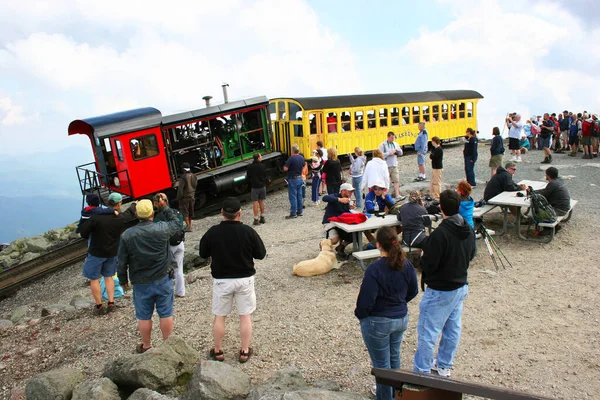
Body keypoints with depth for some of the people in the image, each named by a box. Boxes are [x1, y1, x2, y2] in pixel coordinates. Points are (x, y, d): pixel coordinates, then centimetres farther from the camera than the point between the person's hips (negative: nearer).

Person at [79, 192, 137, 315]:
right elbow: (131, 214, 11)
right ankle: (111, 303, 19)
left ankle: (99, 307, 16)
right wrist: (134, 206, 31)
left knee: (94, 279, 10)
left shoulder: (97, 217, -23)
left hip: (96, 253, -4)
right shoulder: (122, 218, -11)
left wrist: (90, 237, 4)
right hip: (112, 253, 4)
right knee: (109, 277, 21)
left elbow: (83, 231, -17)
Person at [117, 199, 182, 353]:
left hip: (140, 283, 1)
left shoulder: (127, 235, -11)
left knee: (144, 316, 15)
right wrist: (165, 207, 15)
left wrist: (123, 280, 12)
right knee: (166, 314, 13)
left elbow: (122, 262, -3)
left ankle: (146, 346, 31)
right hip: (163, 280, 0)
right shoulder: (162, 229, -14)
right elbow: (177, 223, 9)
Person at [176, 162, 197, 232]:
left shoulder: (183, 177, -21)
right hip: (192, 196, 7)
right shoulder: (193, 176, 2)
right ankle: (189, 225, 28)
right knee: (191, 211, 16)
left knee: (184, 211, 0)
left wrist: (178, 197, -10)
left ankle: (188, 226, -5)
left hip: (185, 197, -7)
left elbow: (180, 188, -19)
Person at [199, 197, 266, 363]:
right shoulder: (248, 231, -15)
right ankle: (244, 351, 22)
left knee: (219, 316, 16)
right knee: (245, 316, 14)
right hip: (244, 279, 0)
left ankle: (218, 351, 28)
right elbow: (261, 254, -5)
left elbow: (203, 253, 1)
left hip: (221, 280, 1)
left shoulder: (213, 232, -13)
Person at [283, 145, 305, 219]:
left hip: (293, 179, -7)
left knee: (293, 197, -2)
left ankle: (293, 213, 1)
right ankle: (300, 212, 21)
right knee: (299, 196, 13)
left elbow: (285, 168, -18)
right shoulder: (302, 158, 3)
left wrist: (285, 166, 2)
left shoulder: (291, 159, -19)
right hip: (300, 178, 7)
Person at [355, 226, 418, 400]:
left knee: (381, 363, 12)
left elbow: (366, 300, -23)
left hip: (378, 323, -7)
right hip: (401, 319, 7)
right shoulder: (407, 265, -7)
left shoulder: (374, 269, -27)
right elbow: (413, 291, 7)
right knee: (394, 358, 26)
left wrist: (359, 314, -4)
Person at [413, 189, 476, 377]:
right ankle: (444, 366, 36)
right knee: (453, 329, 19)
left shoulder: (440, 233, -27)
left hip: (439, 291, -8)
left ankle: (422, 372, 13)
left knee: (427, 332, 3)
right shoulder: (469, 230, -2)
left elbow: (428, 264, -23)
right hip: (461, 287, 8)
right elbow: (471, 254, 11)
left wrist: (424, 254, -4)